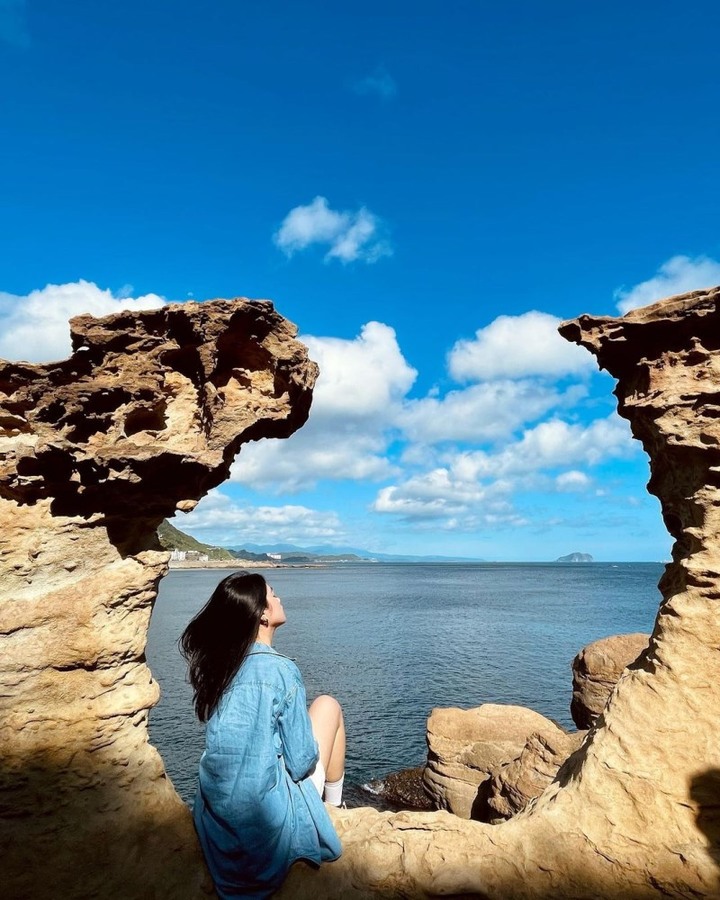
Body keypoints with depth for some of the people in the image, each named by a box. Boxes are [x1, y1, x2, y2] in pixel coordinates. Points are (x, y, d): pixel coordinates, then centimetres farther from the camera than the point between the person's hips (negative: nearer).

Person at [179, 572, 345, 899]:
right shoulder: (280, 669, -19)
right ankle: (334, 809, 24)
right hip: (267, 822, -6)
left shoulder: (218, 662, 0)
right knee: (328, 705, 10)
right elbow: (302, 762, -13)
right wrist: (312, 751, 7)